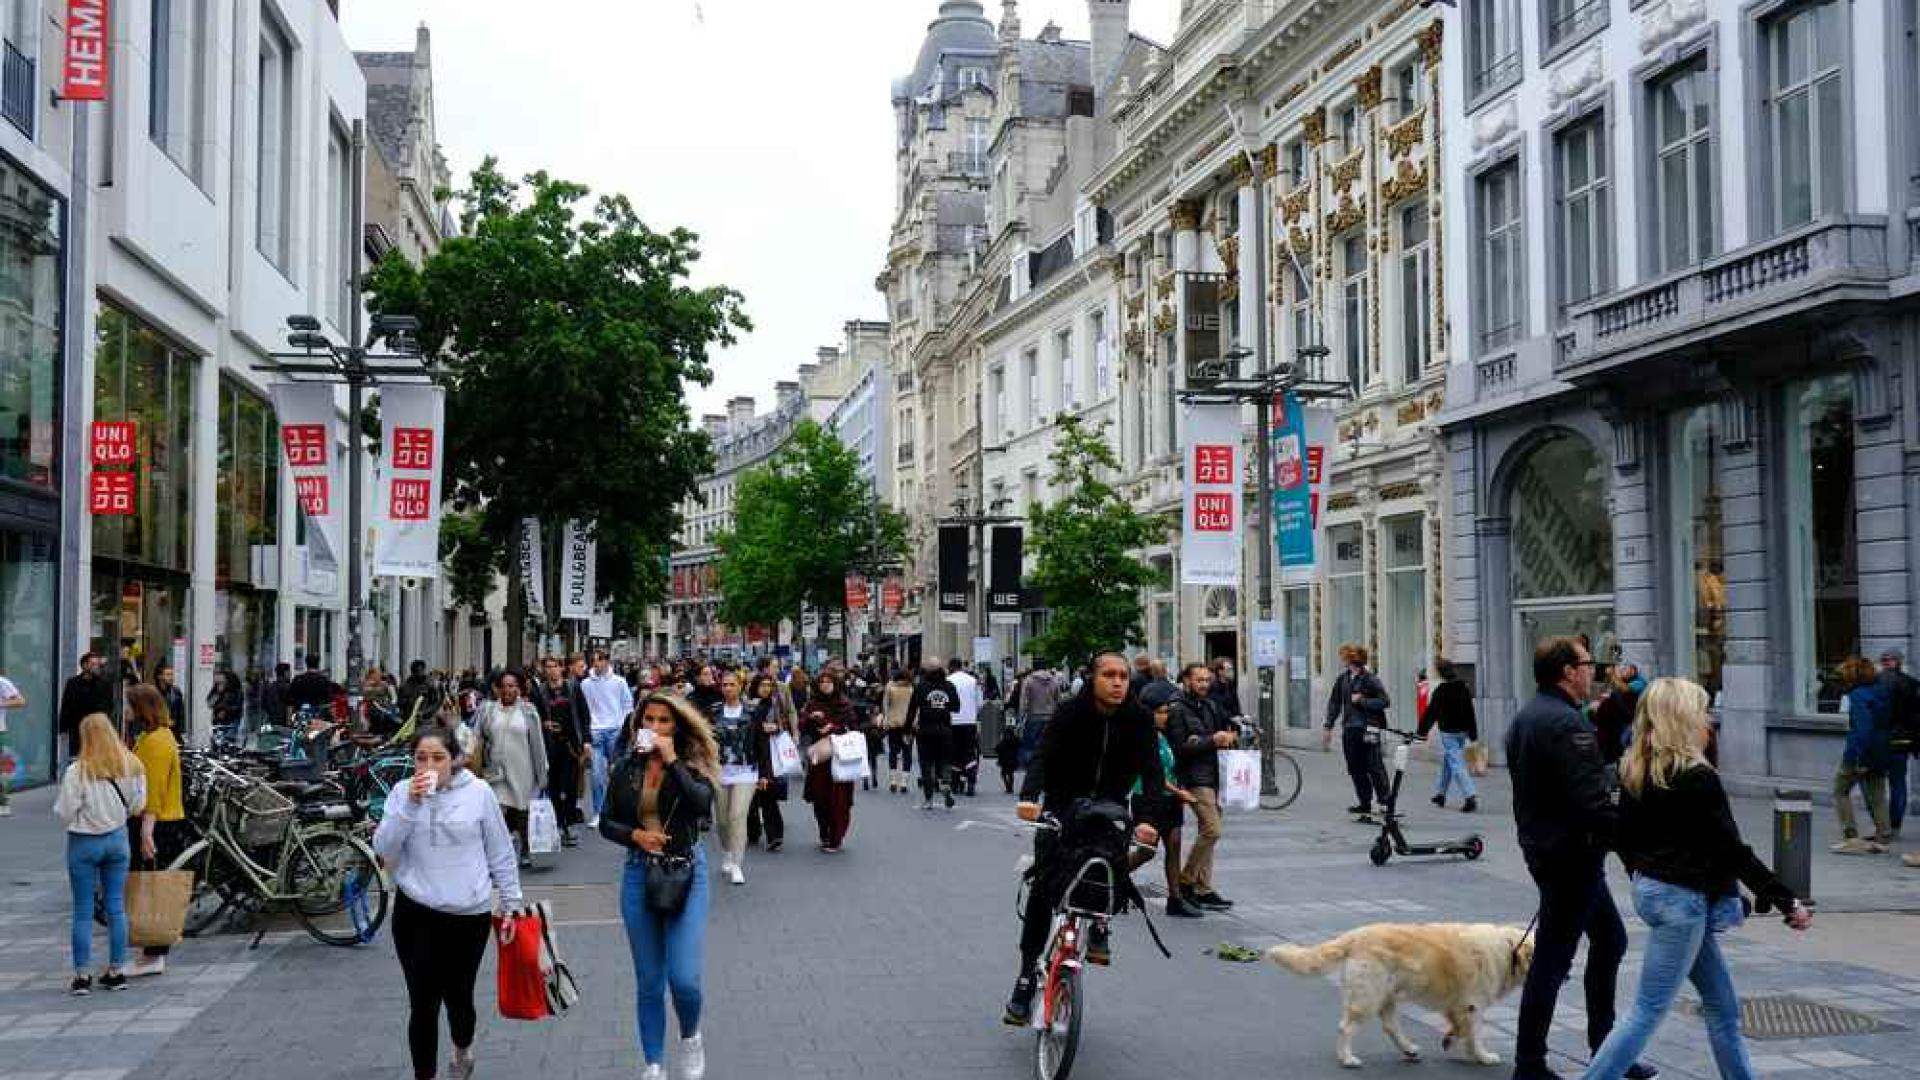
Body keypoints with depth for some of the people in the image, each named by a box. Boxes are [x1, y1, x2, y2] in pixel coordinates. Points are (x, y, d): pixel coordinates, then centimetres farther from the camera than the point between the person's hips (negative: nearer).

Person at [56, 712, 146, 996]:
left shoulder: (78, 771, -17)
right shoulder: (132, 766, -5)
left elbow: (64, 813, -13)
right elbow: (138, 806, 2)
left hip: (84, 842, -3)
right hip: (117, 838, 3)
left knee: (83, 911, 5)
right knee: (117, 906, 11)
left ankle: (82, 976, 7)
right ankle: (117, 970, 16)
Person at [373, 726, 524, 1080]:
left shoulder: (478, 792, -4)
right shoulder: (402, 793, -2)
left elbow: (500, 852, 3)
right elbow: (383, 848, -10)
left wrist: (512, 901, 7)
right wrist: (410, 805, -20)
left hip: (470, 914, 0)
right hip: (416, 915, 0)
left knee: (458, 996, 11)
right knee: (423, 1004, -4)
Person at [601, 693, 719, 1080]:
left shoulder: (692, 765, -4)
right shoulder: (626, 768, 3)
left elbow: (702, 805, -23)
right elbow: (606, 822, 6)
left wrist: (672, 761, -20)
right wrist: (635, 835, -12)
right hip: (639, 874, 3)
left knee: (684, 979, -11)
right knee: (649, 982, 8)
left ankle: (690, 1036, 21)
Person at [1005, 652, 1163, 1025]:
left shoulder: (1138, 719, -10)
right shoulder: (1070, 713, -15)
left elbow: (1151, 771, -19)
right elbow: (1043, 756, -26)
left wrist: (1148, 819, -37)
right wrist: (1029, 797, -46)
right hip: (1062, 807, -1)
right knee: (1044, 887, -11)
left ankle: (1099, 927, -4)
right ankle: (1026, 978, -2)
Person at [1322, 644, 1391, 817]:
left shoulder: (1369, 679, -8)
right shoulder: (1343, 679, 10)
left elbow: (1384, 701, -10)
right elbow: (1334, 702, 16)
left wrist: (1362, 701, -15)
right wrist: (1328, 726, 13)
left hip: (1367, 728, -6)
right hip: (1349, 729, 6)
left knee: (1374, 767, -6)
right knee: (1355, 769, 8)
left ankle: (1385, 801, -2)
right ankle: (1364, 803, 16)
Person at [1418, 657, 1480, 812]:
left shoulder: (1440, 691, -13)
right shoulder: (1464, 689, 7)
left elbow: (1431, 713, -11)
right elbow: (1470, 712, 10)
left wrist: (1422, 731, -5)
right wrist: (1473, 733, 14)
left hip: (1448, 732, -7)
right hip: (1462, 731, 7)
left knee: (1456, 764, -8)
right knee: (1447, 761, 20)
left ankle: (1470, 796, -20)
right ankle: (1440, 793, 31)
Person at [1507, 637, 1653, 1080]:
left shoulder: (1526, 715, 12)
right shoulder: (1565, 723, -21)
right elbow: (1591, 801, -26)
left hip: (1541, 842, 10)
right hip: (1571, 854, -10)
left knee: (1609, 939, 20)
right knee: (1553, 959, -2)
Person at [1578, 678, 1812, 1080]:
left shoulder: (1636, 772, 5)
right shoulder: (1697, 778, -17)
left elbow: (1625, 839, 12)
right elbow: (1732, 850, -16)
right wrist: (1786, 901, -9)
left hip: (1650, 890, 9)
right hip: (1683, 900, -9)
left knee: (1723, 1006, 17)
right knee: (1648, 1012, -3)